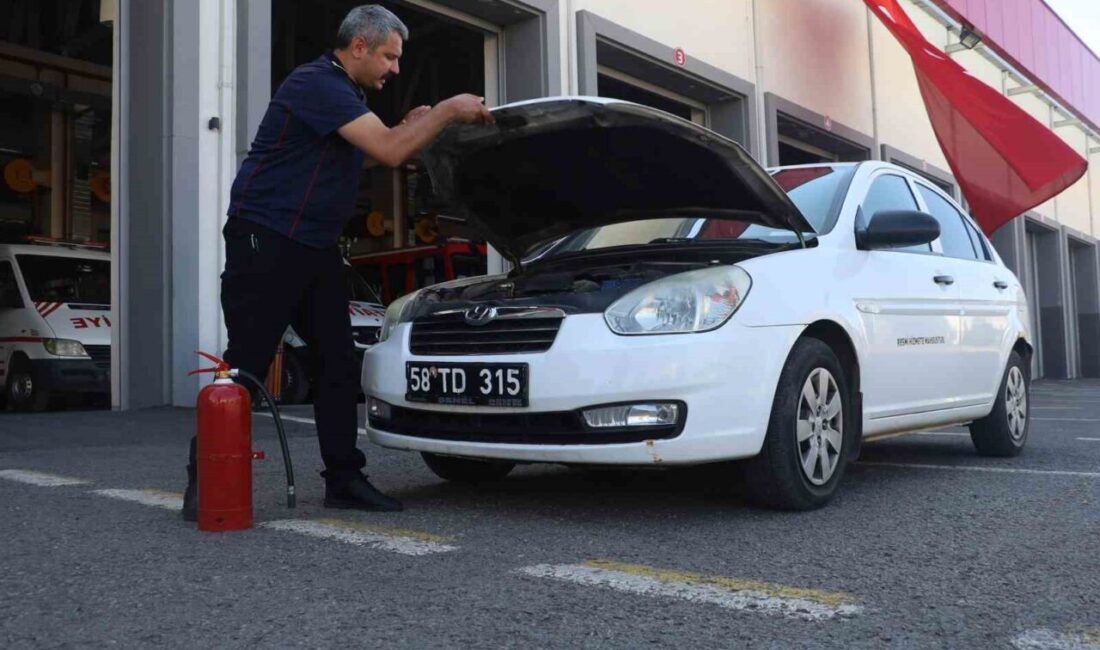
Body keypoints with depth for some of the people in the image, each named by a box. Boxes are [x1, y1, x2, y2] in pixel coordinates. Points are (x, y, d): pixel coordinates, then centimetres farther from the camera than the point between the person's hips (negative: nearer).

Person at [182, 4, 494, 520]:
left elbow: (380, 150, 24)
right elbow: (390, 152, -23)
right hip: (265, 240, -9)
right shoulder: (317, 84, -15)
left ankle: (344, 480, 13)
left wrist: (410, 127, 7)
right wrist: (449, 111, -13)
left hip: (317, 246, 9)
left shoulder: (348, 94, 16)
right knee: (244, 366, -5)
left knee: (338, 365, 6)